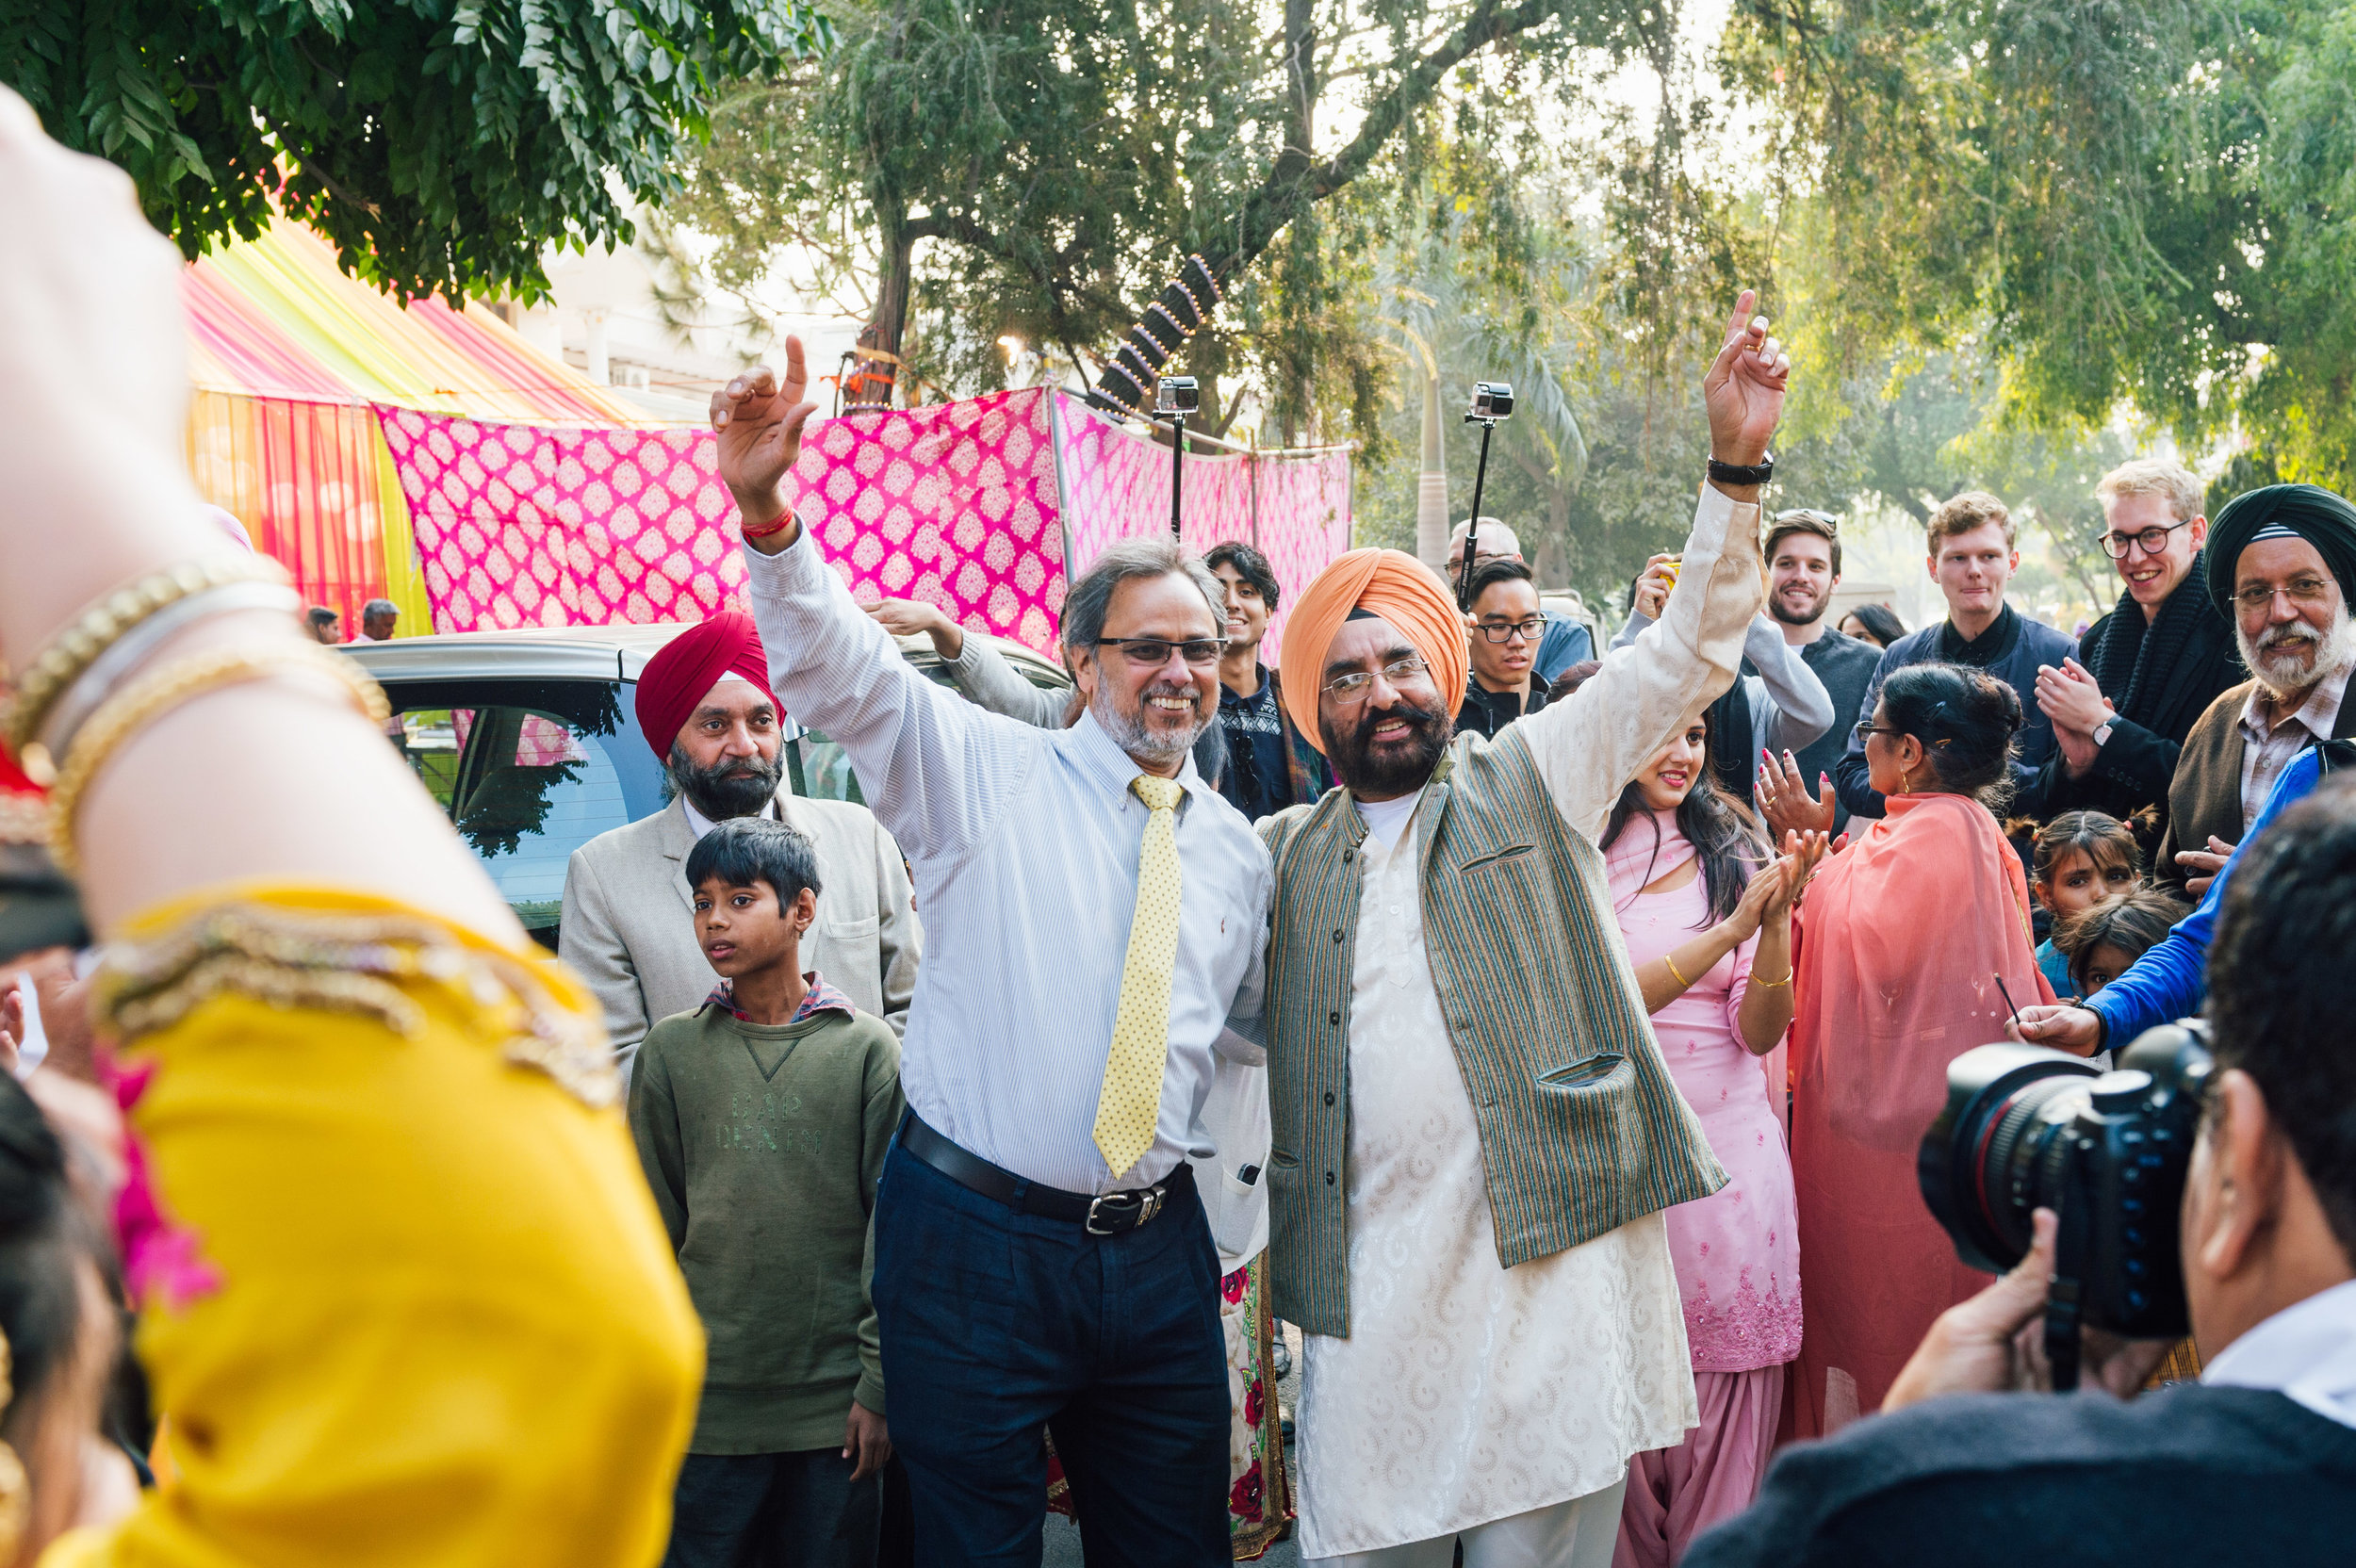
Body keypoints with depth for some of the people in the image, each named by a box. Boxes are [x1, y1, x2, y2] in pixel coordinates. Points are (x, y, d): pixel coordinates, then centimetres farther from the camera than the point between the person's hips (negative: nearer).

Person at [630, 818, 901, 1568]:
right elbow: (652, 1225, 8)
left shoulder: (867, 1048, -2)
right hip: (708, 1397, 1)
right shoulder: (672, 1048, 4)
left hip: (834, 1397, -1)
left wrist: (879, 1385, -6)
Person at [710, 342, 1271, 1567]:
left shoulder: (1237, 852, 12)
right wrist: (765, 510, -29)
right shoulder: (987, 774, -1)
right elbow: (836, 664, -14)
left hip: (1156, 1256, 4)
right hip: (973, 1235, -4)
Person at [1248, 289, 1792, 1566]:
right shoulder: (1284, 855, 16)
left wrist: (1733, 464, -10)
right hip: (1367, 1284, 3)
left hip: (1548, 1250, -2)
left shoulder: (1532, 779, 9)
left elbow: (1686, 654, 2)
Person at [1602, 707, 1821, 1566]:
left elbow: (1761, 1031, 3)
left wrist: (1777, 920, -15)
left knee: (1725, 1413, 4)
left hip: (1728, 1151, 2)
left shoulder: (1731, 856, 7)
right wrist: (1733, 926, -18)